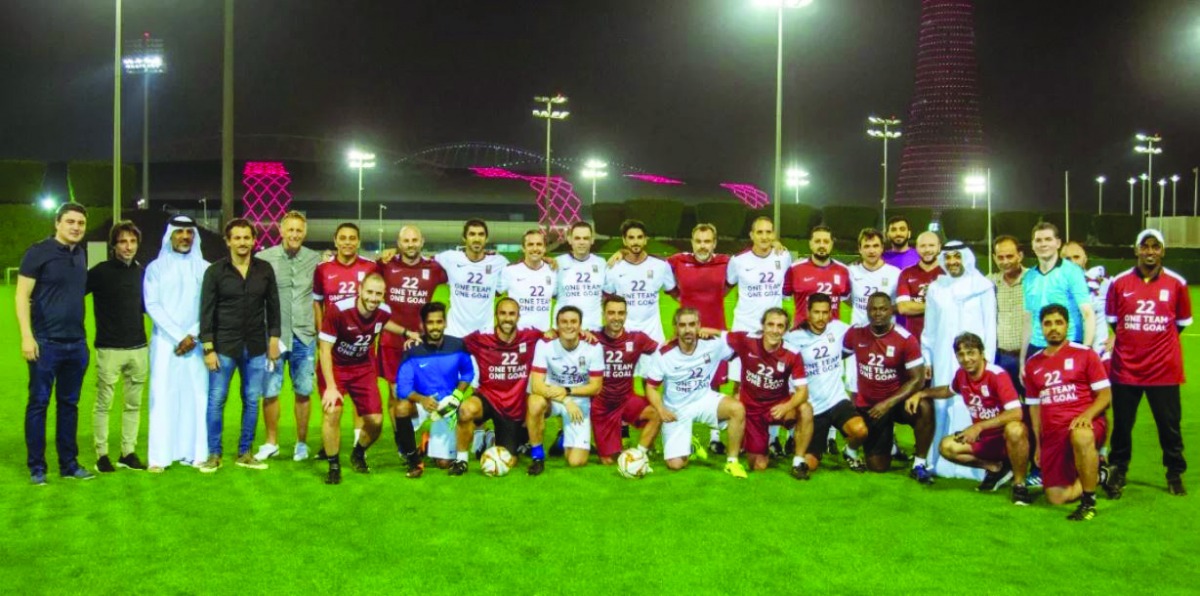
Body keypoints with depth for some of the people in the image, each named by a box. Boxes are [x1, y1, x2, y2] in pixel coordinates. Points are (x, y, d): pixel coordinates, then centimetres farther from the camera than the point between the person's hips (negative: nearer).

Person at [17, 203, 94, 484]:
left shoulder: (81, 254, 11)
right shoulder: (39, 252, -7)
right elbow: (22, 296, -9)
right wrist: (27, 336, -17)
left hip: (77, 344, 6)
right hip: (46, 343, -6)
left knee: (69, 404, 11)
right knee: (38, 403, 2)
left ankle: (69, 464, 19)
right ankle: (36, 467, 11)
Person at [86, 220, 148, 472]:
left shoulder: (143, 272, 8)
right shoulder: (101, 272, -6)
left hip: (138, 349, 4)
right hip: (109, 349, -4)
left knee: (133, 404, 9)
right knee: (103, 403, 3)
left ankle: (128, 453, 18)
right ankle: (101, 455, 12)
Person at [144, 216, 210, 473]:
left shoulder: (204, 268, 8)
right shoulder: (156, 267, 6)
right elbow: (152, 305, -2)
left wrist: (192, 335, -9)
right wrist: (178, 336, -10)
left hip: (195, 342, 1)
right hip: (165, 342, -1)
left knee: (197, 396, -1)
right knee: (163, 396, -3)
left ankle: (196, 453, 3)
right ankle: (159, 456, -1)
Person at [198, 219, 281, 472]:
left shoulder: (265, 270, 3)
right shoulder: (215, 271, -3)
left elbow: (273, 306, 9)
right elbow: (207, 311, -4)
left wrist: (273, 337, 4)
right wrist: (208, 347, -8)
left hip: (255, 347, 2)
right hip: (224, 346, -2)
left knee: (251, 401, 7)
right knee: (216, 400, 0)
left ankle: (245, 453, 19)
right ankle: (214, 454, 13)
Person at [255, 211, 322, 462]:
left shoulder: (315, 259, 4)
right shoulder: (264, 258, -1)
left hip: (304, 335, 1)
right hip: (273, 334, -1)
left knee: (303, 392, 8)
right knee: (270, 391, 3)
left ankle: (302, 443, 22)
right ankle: (271, 442, 19)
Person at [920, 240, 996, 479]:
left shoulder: (982, 287, 5)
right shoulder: (936, 288, 13)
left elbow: (990, 326, 3)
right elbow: (929, 328, 15)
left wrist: (987, 359, -3)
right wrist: (926, 358, 10)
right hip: (943, 359, 3)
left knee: (973, 409, -9)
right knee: (944, 408, -1)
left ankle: (973, 464, -5)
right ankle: (942, 462, 4)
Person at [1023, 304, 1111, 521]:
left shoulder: (1084, 354, 2)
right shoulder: (1033, 364, 13)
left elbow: (1105, 395, -2)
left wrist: (1087, 415, -21)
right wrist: (1038, 444, 13)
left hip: (1083, 425, -4)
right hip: (1052, 434, 4)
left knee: (1080, 437, -43)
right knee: (1056, 498, -3)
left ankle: (1089, 502, -23)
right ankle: (1096, 474, 28)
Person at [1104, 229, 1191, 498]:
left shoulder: (1177, 283, 0)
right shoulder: (1119, 283, 0)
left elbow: (1183, 321, 11)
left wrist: (1160, 340, 8)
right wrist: (1130, 340, 9)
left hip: (1164, 369, 0)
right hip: (1126, 367, 0)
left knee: (1169, 425, 7)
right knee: (1121, 425, 8)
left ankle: (1175, 474, 24)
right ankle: (1118, 472, 24)